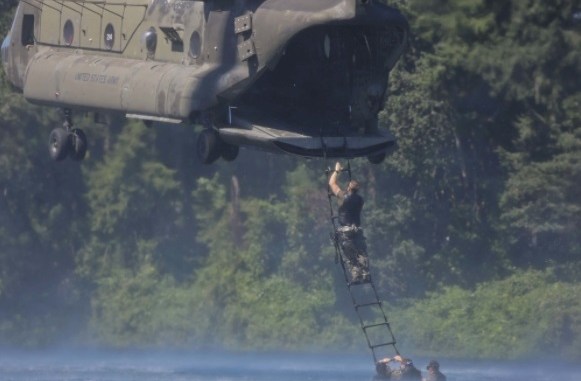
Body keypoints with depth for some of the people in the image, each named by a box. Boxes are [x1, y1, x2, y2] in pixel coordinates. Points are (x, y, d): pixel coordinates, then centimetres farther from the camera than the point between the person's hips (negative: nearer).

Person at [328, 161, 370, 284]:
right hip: (357, 229, 4)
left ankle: (355, 276, -12)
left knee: (349, 256, -4)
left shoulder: (344, 197, -7)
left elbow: (331, 183, 4)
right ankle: (365, 275, -6)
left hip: (345, 230, -4)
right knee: (362, 254, 3)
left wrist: (336, 171, 15)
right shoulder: (360, 199, 5)